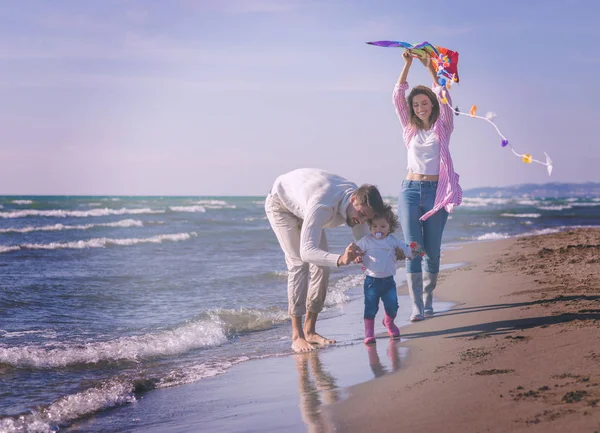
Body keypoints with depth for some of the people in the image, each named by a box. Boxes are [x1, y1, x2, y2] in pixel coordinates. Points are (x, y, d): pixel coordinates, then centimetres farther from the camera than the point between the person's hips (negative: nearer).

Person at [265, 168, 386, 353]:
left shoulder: (360, 202, -23)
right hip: (281, 203, -7)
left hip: (303, 202, 7)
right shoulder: (323, 206, -47)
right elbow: (306, 251, -53)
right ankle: (297, 336, -18)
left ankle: (309, 330, 5)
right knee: (299, 263, -18)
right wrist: (340, 259, -68)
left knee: (321, 264, -3)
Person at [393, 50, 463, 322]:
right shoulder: (410, 127, 12)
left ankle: (427, 299, 19)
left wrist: (430, 68, -12)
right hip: (410, 190, 1)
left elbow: (443, 98, -7)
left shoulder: (442, 127, 6)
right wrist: (407, 64, -3)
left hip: (436, 192, -1)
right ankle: (416, 306, -12)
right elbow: (398, 97, 4)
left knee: (432, 251, 3)